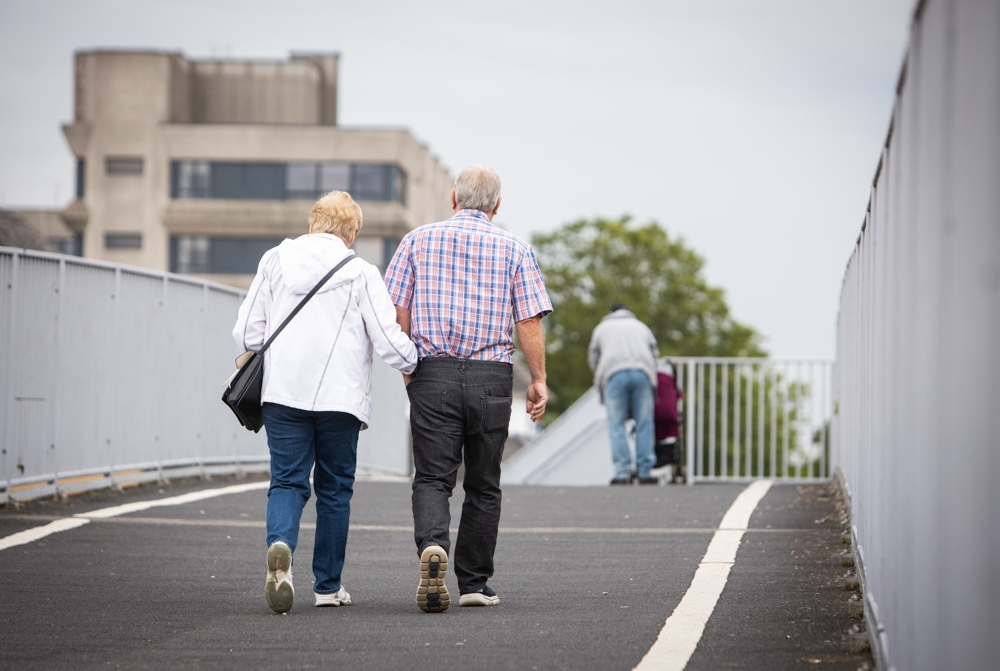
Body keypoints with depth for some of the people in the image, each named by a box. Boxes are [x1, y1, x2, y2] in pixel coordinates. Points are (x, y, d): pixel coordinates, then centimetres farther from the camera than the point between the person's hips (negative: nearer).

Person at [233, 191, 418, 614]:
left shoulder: (275, 261, 4)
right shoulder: (360, 273, -4)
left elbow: (247, 333, 5)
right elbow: (389, 340, -6)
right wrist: (413, 365, 14)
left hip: (283, 393, 2)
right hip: (339, 397, -1)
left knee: (287, 482, 4)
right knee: (334, 488, 11)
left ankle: (280, 544, -27)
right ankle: (328, 585, 16)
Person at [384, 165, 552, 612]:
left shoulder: (419, 240, 6)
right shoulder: (514, 249, 4)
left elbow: (397, 310, 2)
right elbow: (530, 321, -2)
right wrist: (538, 380, 6)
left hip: (432, 374, 0)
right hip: (491, 375, 0)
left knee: (432, 477, 0)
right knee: (483, 485, 11)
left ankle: (432, 546, -29)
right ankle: (474, 583, 14)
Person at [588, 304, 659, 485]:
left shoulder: (602, 327, 24)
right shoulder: (640, 326, 28)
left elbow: (593, 357, 22)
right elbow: (654, 352, 25)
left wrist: (600, 377, 34)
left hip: (614, 375, -1)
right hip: (642, 374, 1)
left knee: (616, 424, -2)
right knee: (644, 424, 2)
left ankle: (622, 471, -12)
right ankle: (644, 472, -3)